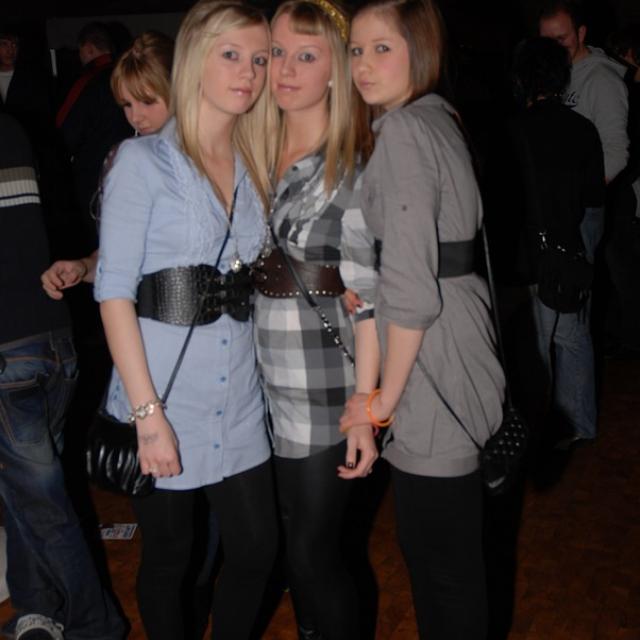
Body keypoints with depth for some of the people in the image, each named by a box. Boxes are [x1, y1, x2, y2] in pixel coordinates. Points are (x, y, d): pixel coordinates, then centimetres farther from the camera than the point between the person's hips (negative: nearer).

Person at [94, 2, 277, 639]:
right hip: (166, 400, -5)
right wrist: (148, 413, -17)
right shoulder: (143, 160, -7)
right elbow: (115, 291, -12)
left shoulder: (255, 167, 10)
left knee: (256, 549, 8)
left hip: (240, 403, 5)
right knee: (168, 555, 10)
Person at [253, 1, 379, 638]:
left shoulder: (353, 167, -8)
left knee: (312, 553, 3)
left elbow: (368, 297, -11)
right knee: (293, 544, 16)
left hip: (323, 396, -5)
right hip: (266, 389, 5)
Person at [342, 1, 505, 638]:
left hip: (429, 362, -10)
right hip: (459, 343, 10)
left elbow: (410, 286, -22)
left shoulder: (403, 131, -16)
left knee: (440, 556, 4)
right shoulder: (439, 118, 13)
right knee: (442, 539, 22)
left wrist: (385, 397, -13)